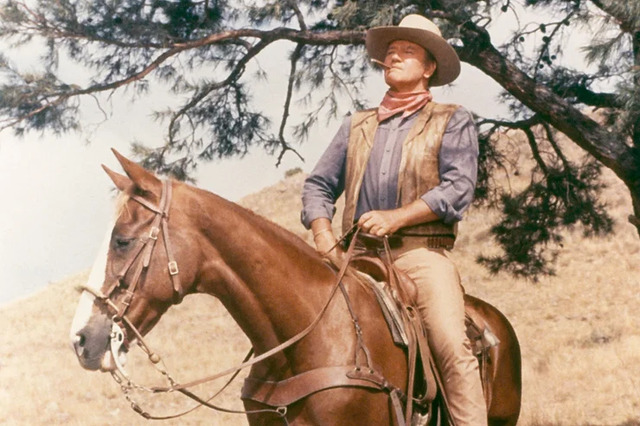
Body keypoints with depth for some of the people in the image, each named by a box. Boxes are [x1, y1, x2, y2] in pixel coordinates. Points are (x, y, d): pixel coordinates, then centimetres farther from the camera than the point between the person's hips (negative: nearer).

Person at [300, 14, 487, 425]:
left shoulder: (453, 122, 12)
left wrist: (396, 217, -15)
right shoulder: (357, 125, 24)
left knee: (453, 346, -24)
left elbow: (459, 188, -3)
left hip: (421, 252, -4)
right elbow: (319, 184, 18)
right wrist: (323, 233, -3)